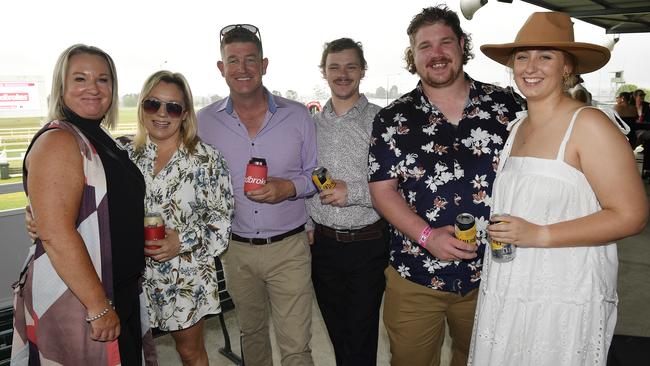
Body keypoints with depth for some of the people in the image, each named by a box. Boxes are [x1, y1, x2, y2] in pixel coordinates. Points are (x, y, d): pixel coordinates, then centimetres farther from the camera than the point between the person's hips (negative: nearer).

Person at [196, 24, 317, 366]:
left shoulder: (297, 115, -3)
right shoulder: (204, 120, 0)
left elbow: (317, 174, 3)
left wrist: (289, 187, -17)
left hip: (289, 247, -2)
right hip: (236, 249, 2)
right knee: (251, 333, 22)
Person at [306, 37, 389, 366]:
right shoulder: (312, 123, 6)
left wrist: (354, 192, -22)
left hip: (368, 244, -4)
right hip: (323, 243, 4)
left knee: (360, 337, 6)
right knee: (336, 331, 19)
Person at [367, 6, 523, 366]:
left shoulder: (504, 104, 0)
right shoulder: (392, 119, -3)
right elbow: (382, 190, -5)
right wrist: (427, 236, -18)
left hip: (491, 273, 2)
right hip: (415, 279, -1)